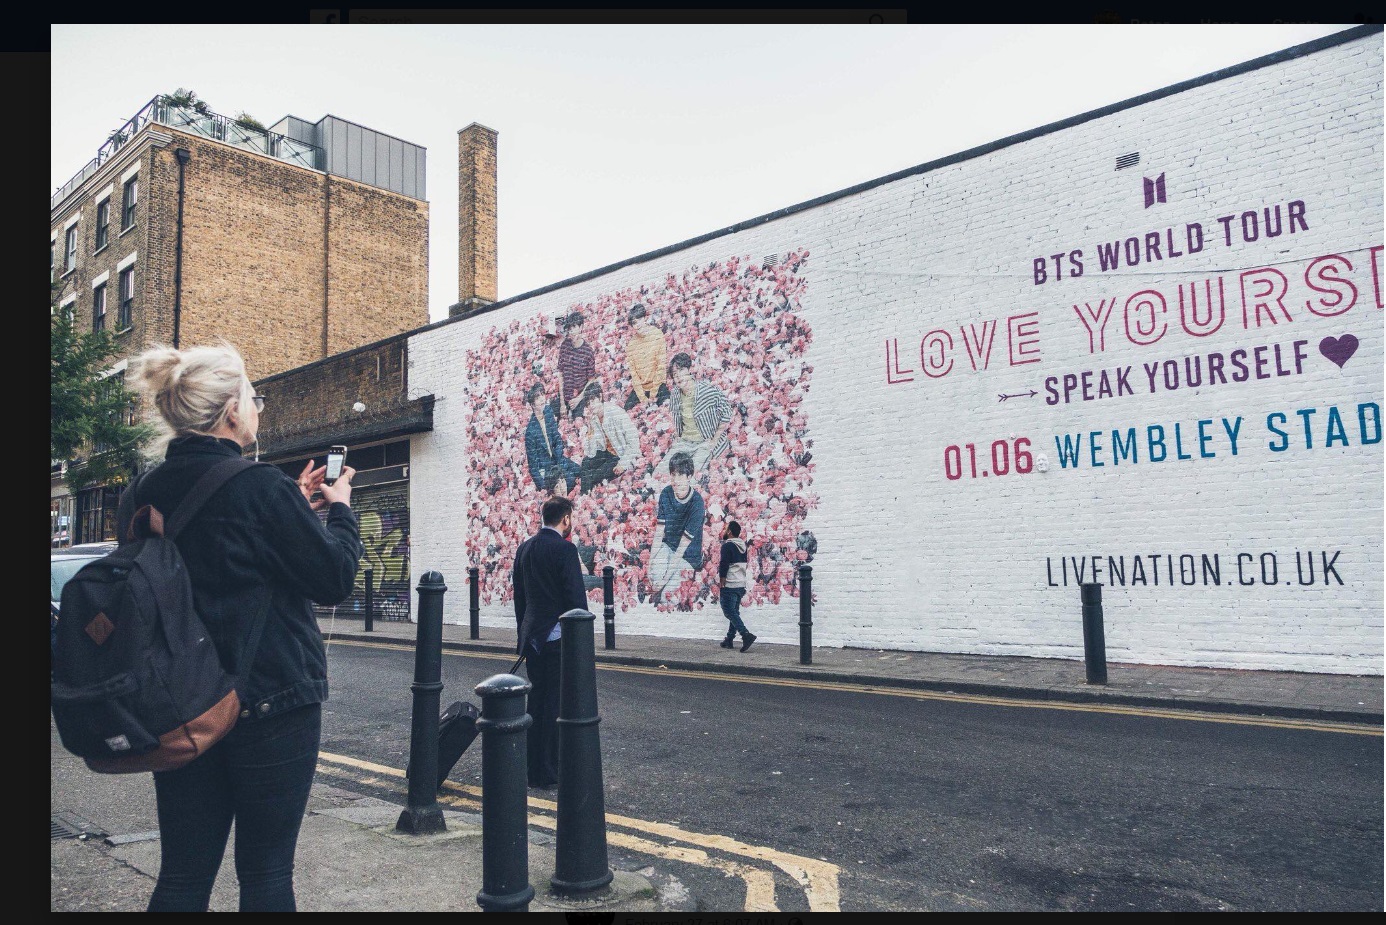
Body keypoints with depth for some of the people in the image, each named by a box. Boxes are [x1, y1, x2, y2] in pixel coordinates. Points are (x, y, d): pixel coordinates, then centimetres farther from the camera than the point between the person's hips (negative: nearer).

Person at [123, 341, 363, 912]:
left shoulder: (148, 492, 4)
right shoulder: (259, 486, -18)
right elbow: (333, 578, -12)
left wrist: (294, 505, 15)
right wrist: (339, 509, 3)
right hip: (271, 705, -6)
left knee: (183, 872, 14)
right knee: (266, 873, 8)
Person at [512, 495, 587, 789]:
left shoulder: (524, 549, 9)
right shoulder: (565, 549, -14)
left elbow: (519, 596, 15)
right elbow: (576, 597, -15)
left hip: (532, 637, 7)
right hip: (559, 637, -7)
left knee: (536, 701, 15)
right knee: (556, 704, 0)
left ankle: (531, 767, 23)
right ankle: (549, 772, 6)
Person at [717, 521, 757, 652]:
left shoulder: (727, 546, -11)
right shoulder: (742, 546, 14)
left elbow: (724, 567, -15)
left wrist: (721, 584, -12)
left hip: (729, 585, -8)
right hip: (741, 584, 8)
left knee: (729, 612, -8)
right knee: (734, 612, 11)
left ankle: (746, 635, -21)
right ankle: (729, 640, 15)